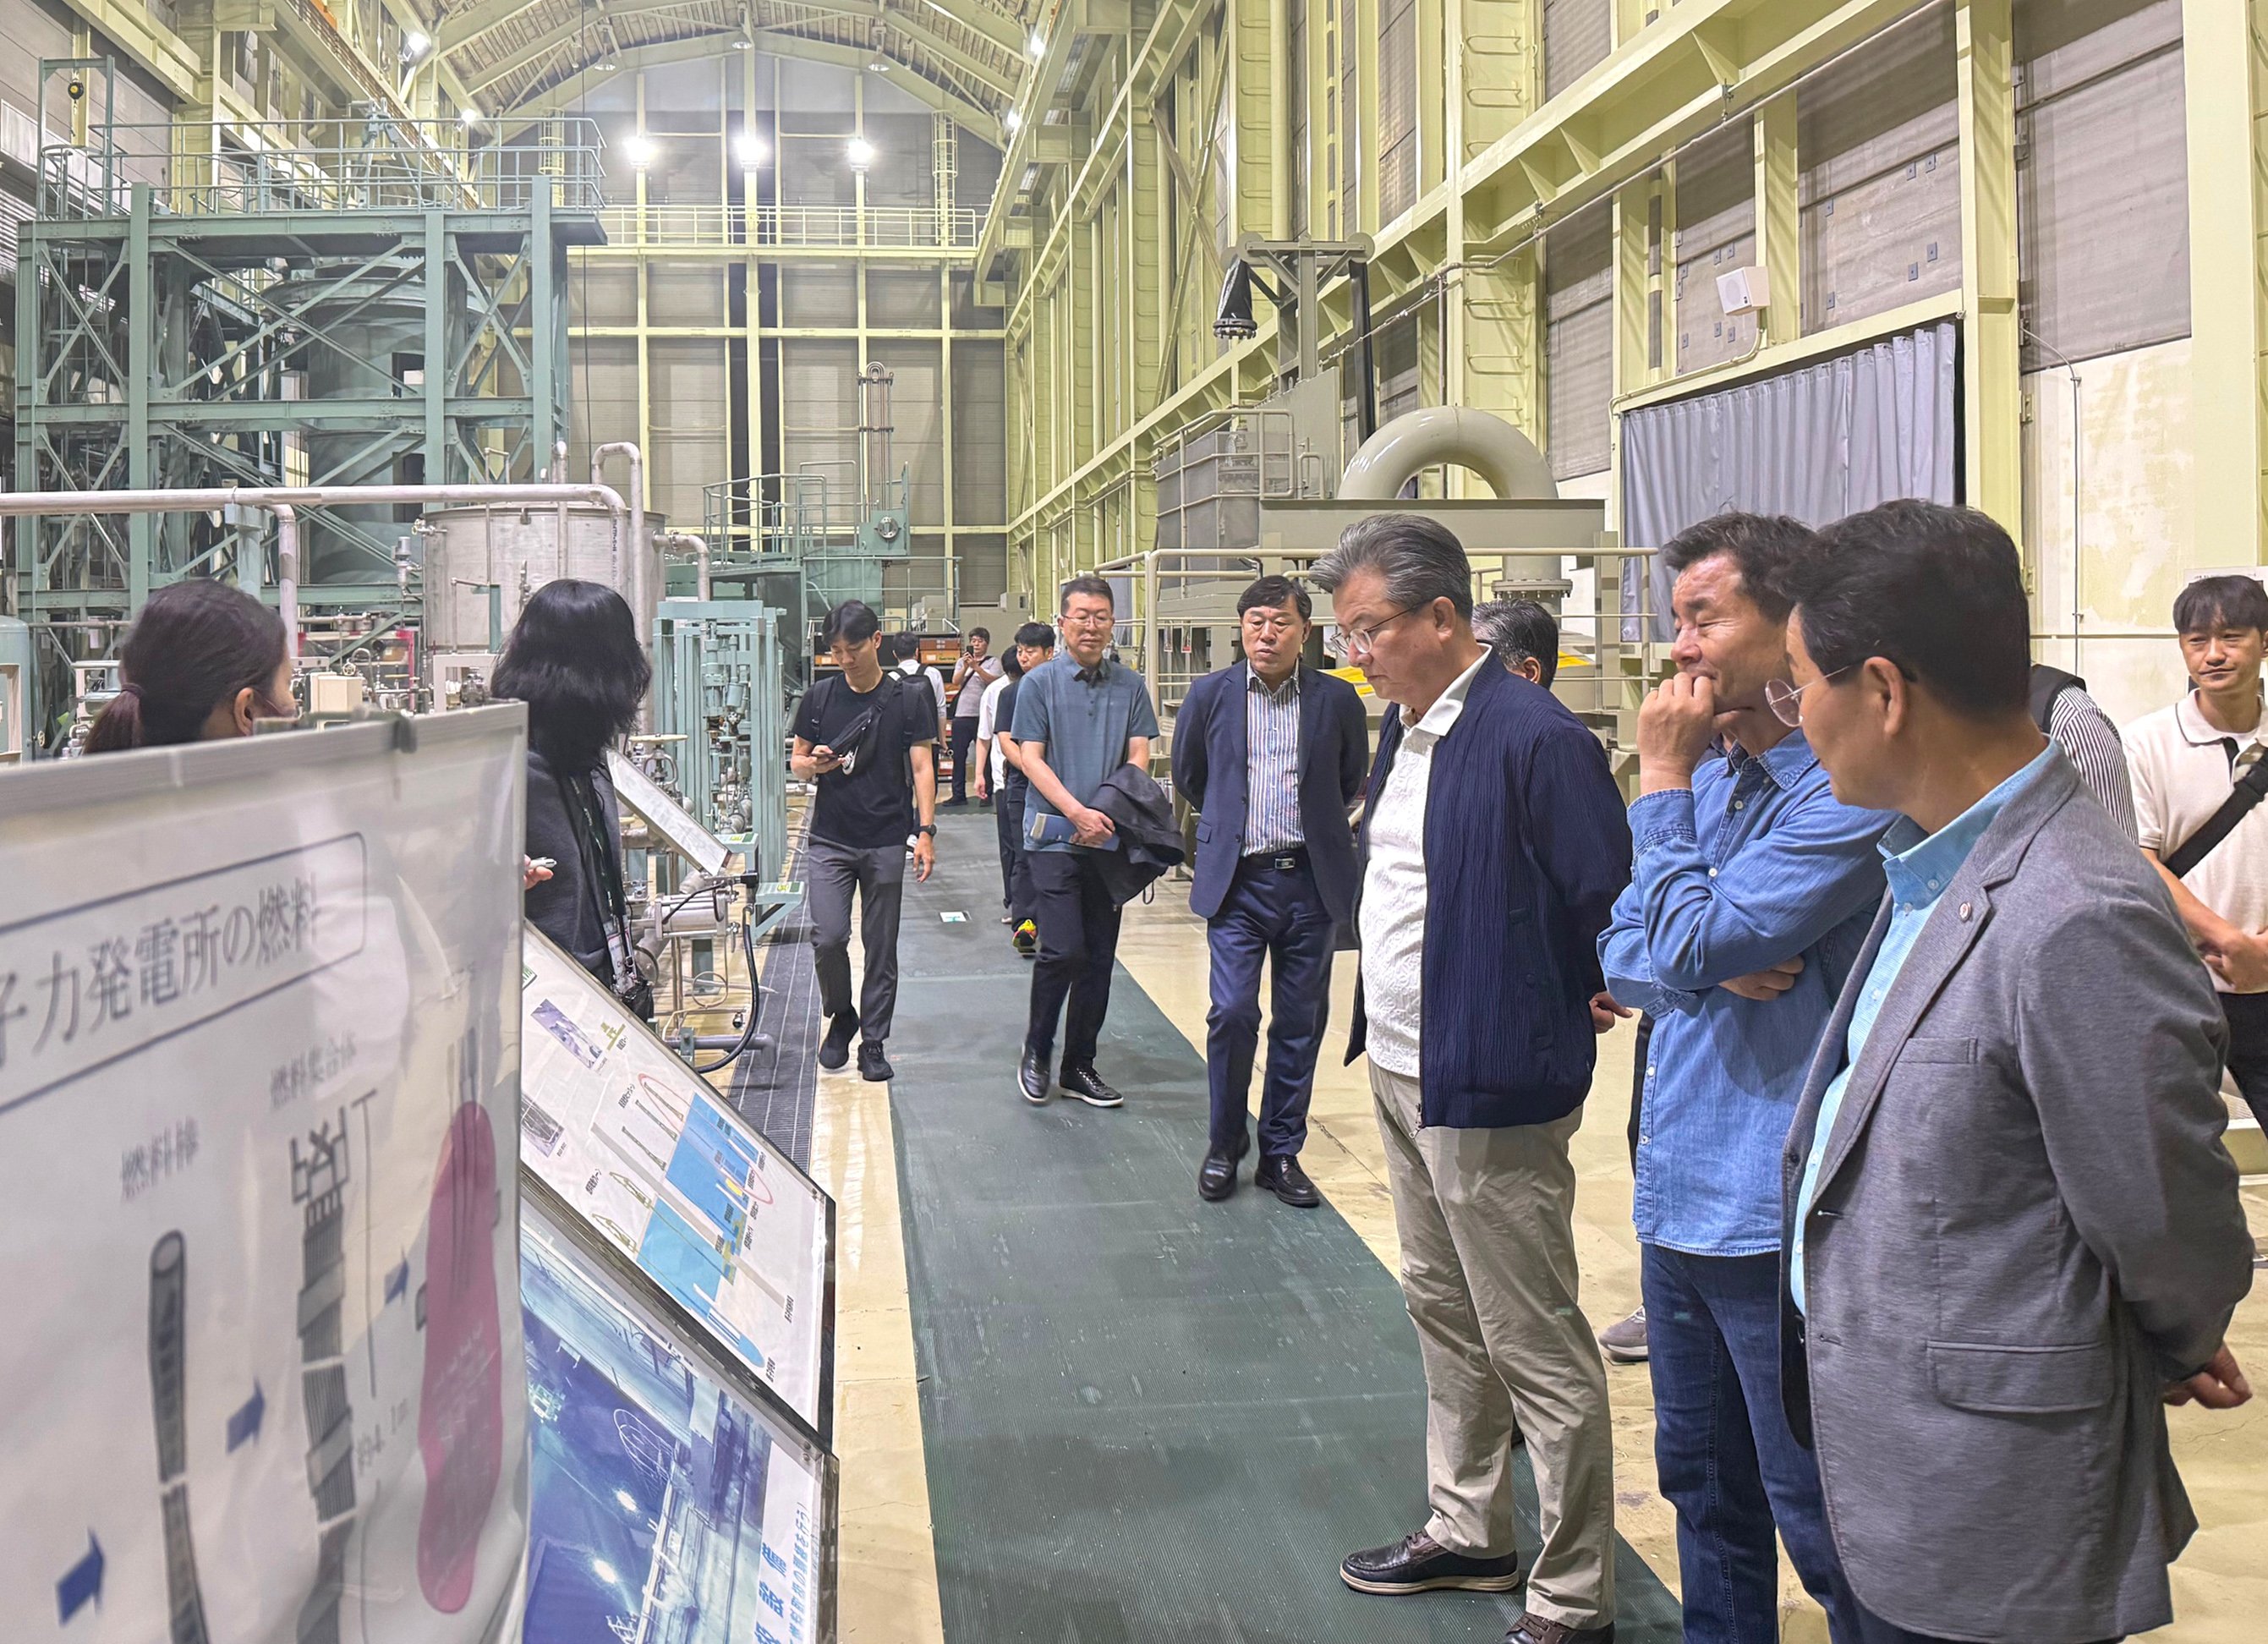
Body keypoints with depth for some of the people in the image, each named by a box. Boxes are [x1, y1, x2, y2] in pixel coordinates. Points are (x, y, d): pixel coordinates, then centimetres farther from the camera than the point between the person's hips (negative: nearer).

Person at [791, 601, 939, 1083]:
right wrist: (813, 763, -11)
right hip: (829, 840, 1)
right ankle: (840, 1016, 18)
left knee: (881, 947, 4)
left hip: (886, 842, -1)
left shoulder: (909, 699, 2)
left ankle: (873, 1043, 15)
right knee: (828, 938, -9)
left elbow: (922, 767, 1)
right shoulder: (819, 697, 6)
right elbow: (796, 763, 13)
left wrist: (925, 831, -9)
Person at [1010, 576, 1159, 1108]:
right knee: (1064, 951, -10)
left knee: (1100, 957, 6)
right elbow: (1031, 759, -5)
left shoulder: (1130, 686, 7)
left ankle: (1079, 1065, 17)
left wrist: (1110, 815, -12)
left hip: (1109, 838, 4)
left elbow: (1138, 758, 4)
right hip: (1056, 835, -3)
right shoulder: (1039, 683, -1)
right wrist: (1078, 813, -16)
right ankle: (1036, 1053, 10)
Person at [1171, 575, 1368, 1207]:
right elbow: (1187, 775, 16)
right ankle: (1224, 1147, 10)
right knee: (1232, 1013, -9)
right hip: (1238, 880, -1)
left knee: (1300, 1023, 6)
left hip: (1312, 882, 1)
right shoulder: (1211, 695, 1)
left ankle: (1281, 1152, 19)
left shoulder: (1336, 700, 1)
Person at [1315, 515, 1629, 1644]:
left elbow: (1611, 906, -21)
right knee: (1444, 1314, 22)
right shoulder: (1405, 727, 8)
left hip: (1489, 1090, -10)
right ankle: (1469, 1534, 39)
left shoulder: (1534, 738, -21)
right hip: (1401, 1072, 10)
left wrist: (1551, 1015, -9)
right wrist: (1381, 1031, 14)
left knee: (1538, 1352, 2)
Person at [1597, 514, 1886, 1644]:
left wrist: (1662, 780, -13)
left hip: (1776, 1213, -8)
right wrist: (1717, 966, -13)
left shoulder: (1845, 793, -17)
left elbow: (1688, 944, -23)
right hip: (1678, 1197, 8)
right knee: (1703, 1486, 21)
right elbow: (1620, 957, 7)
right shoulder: (1707, 777, 9)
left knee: (1819, 1520, 4)